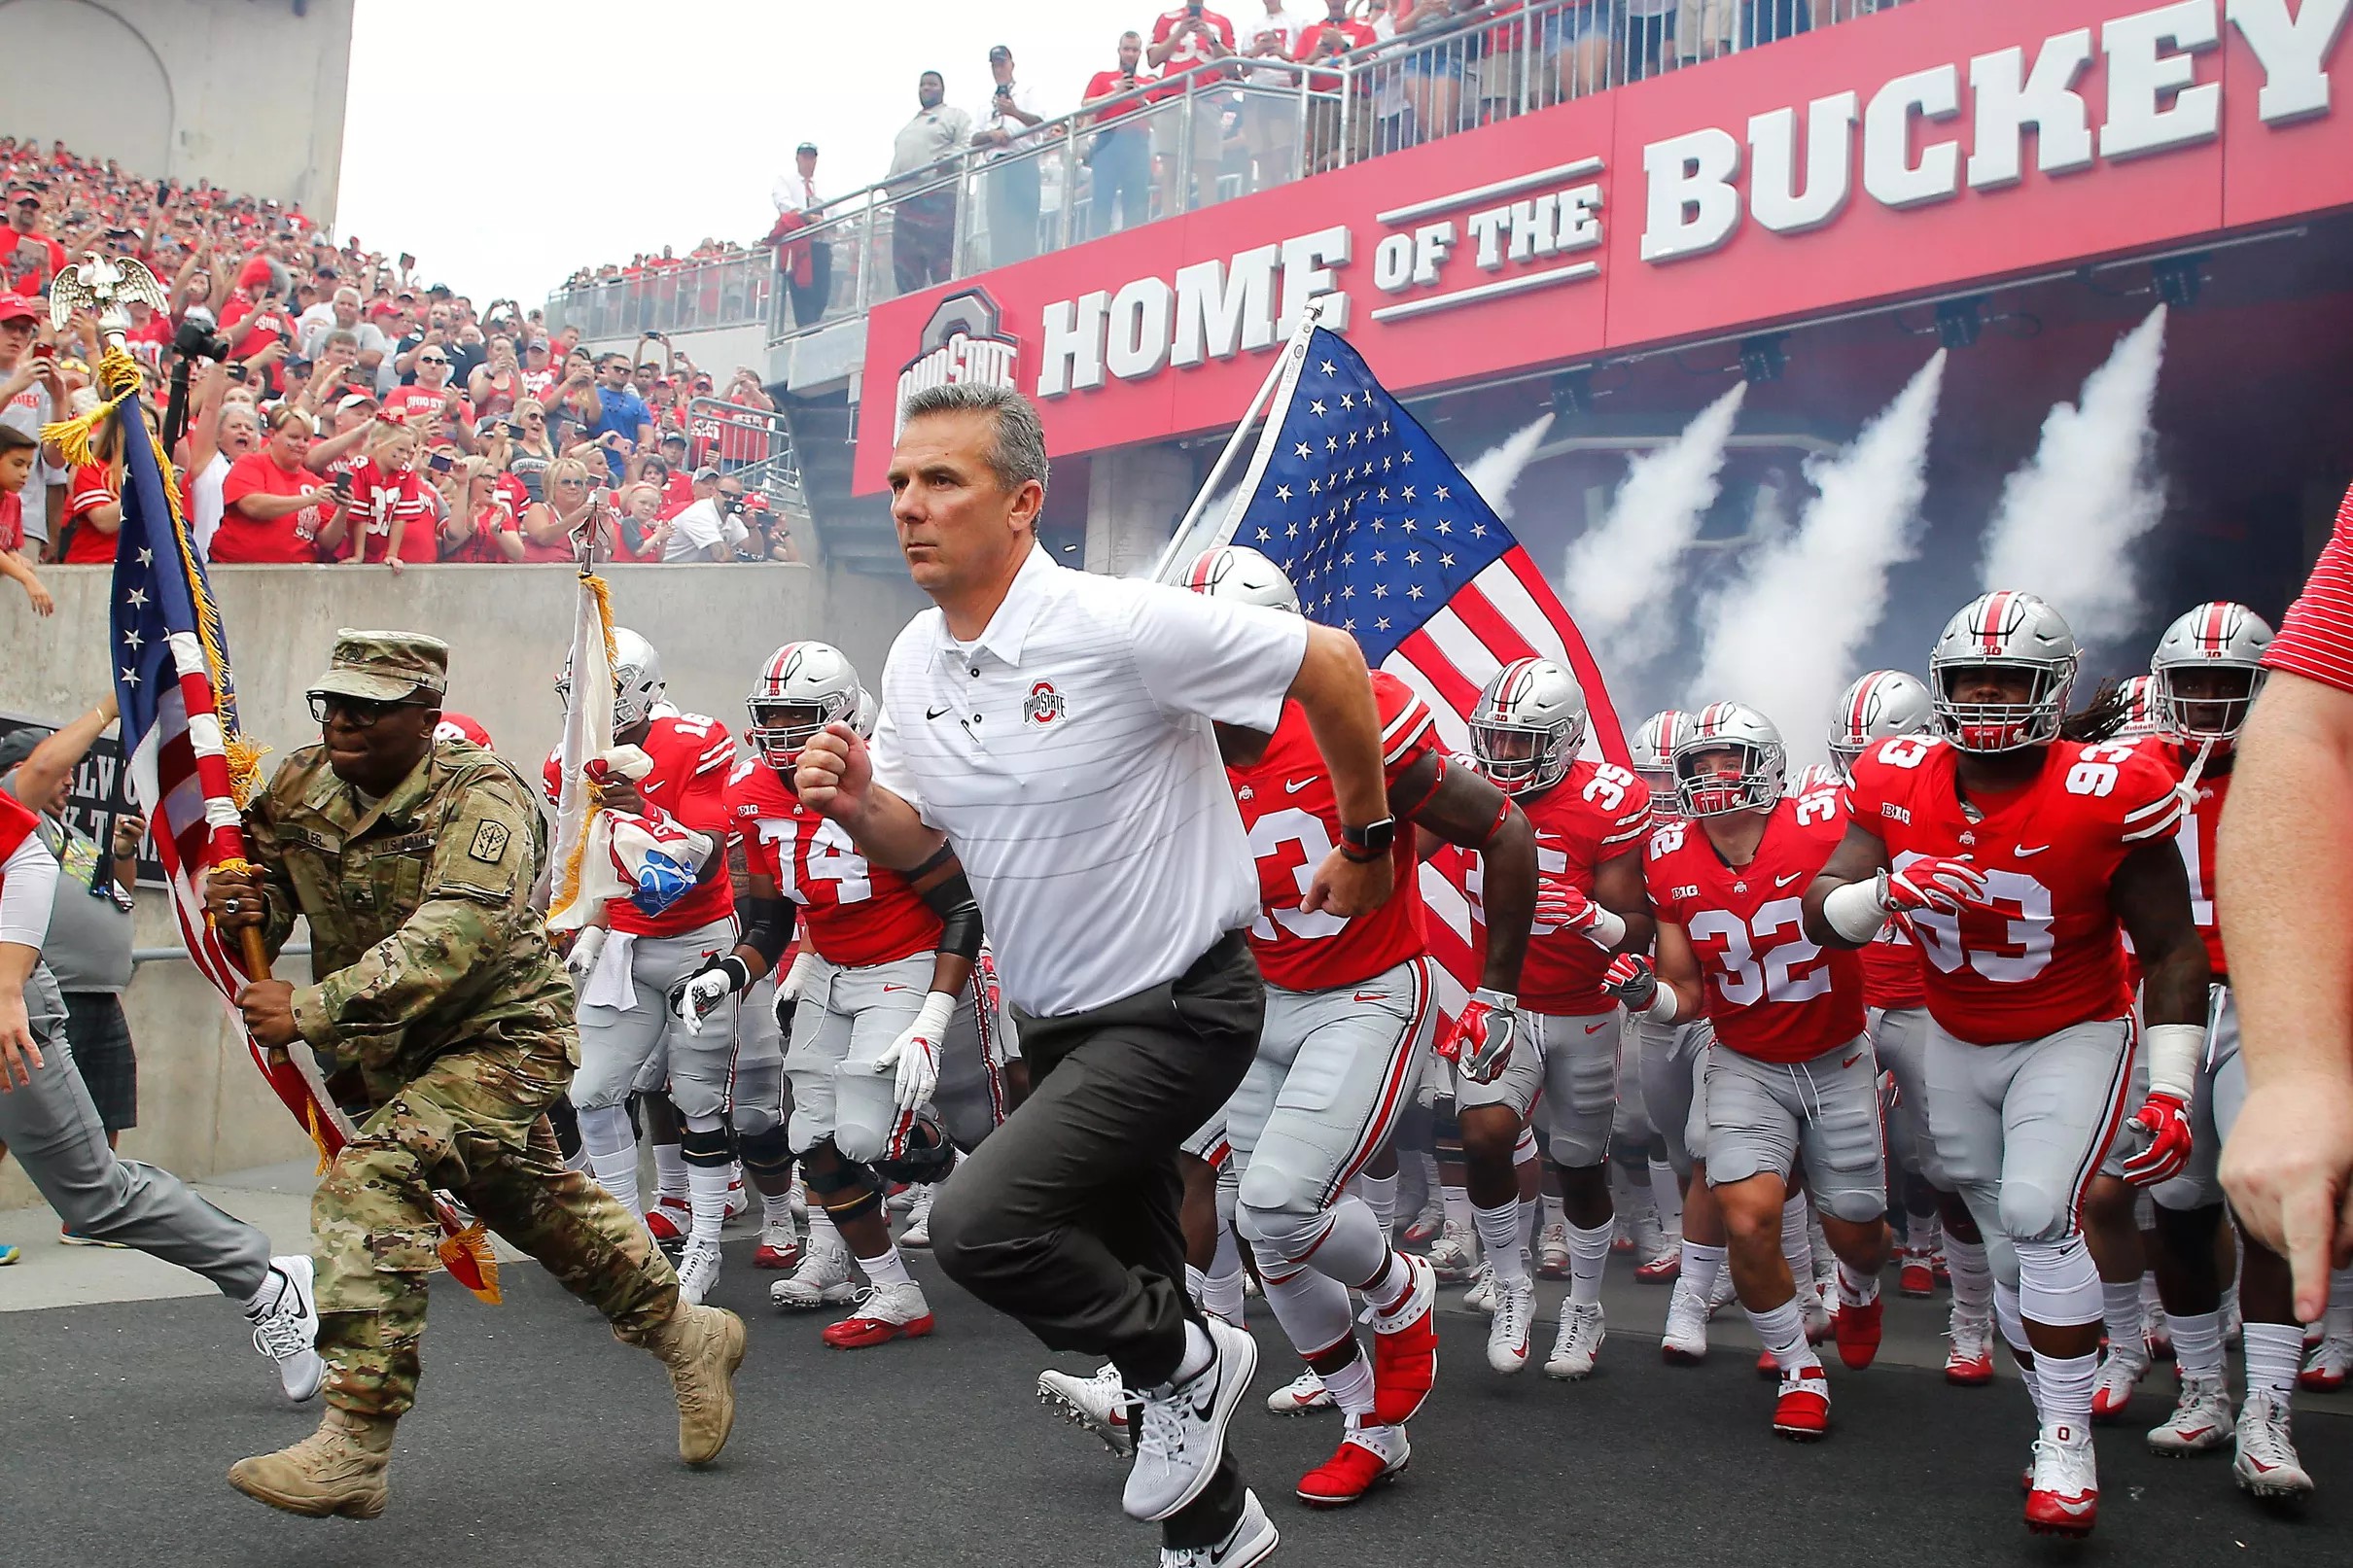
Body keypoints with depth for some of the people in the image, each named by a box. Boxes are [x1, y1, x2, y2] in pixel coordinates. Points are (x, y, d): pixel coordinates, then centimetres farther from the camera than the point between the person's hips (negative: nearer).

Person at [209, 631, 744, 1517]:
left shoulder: (480, 796, -22)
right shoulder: (299, 789, -2)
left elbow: (453, 938, -36)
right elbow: (267, 907, 3)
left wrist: (309, 1011, -41)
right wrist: (240, 909, -22)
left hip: (499, 1035, -8)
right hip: (388, 1054, 8)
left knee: (372, 1179, -26)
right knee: (540, 1204, 19)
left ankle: (353, 1450, -25)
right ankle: (688, 1338, 40)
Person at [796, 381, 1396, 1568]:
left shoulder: (1119, 627, -23)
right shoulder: (914, 662, 0)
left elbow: (1330, 665, -14)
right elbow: (915, 841, 11)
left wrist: (1366, 842, -3)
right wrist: (856, 805, -12)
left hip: (1178, 1009, -8)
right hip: (1057, 1022, 8)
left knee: (980, 1222, -23)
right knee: (1124, 1278, 17)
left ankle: (1182, 1364, 5)